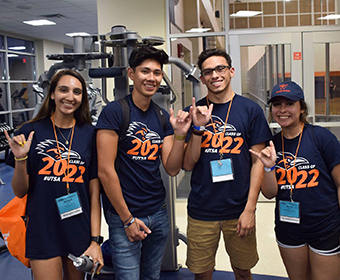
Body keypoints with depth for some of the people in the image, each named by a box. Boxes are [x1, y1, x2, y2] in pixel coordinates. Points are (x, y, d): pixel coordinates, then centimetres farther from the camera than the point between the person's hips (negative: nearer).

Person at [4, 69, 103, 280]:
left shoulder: (90, 134, -1)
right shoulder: (31, 131, -4)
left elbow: (94, 191, 0)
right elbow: (20, 191, 1)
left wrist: (95, 240, -3)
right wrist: (20, 159, -16)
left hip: (80, 231, 2)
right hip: (42, 231, -1)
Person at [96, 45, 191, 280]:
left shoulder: (163, 117, 5)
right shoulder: (114, 111, -12)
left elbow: (172, 169, 2)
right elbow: (105, 170, -15)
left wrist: (180, 134, -14)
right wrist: (127, 218, -12)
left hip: (158, 213, 6)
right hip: (124, 216, -6)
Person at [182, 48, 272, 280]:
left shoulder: (250, 110, -2)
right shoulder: (195, 112, 1)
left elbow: (258, 162, -2)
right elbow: (188, 164, -2)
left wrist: (250, 209, -7)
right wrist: (198, 128, -16)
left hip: (239, 210, 0)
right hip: (201, 211, 1)